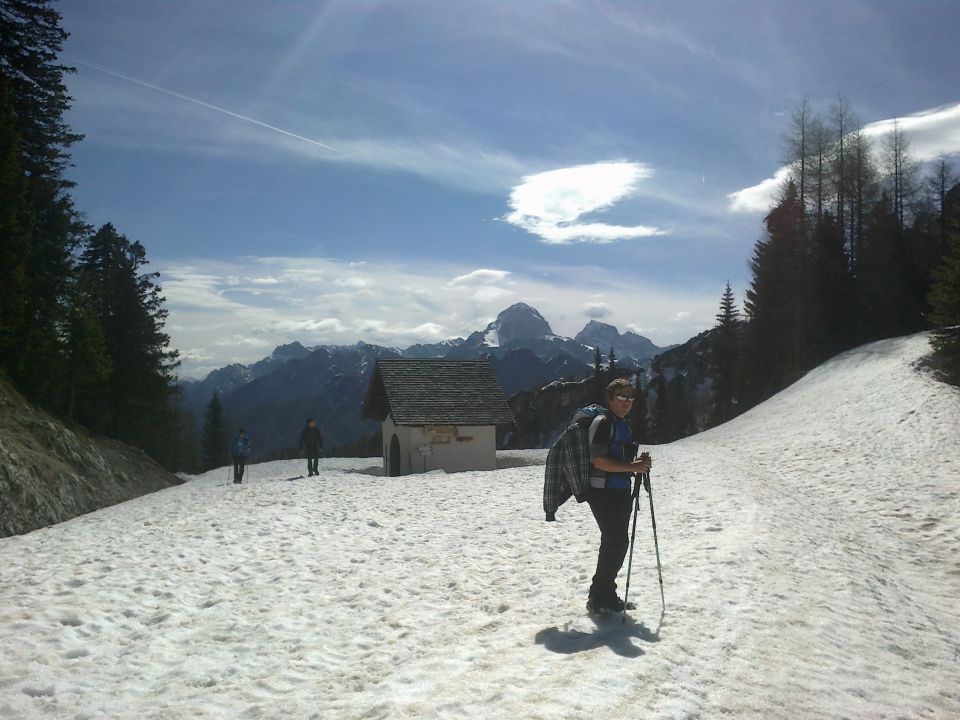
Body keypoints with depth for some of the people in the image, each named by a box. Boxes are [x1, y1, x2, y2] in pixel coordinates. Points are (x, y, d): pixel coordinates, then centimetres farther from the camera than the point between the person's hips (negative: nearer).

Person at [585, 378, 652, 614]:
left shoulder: (623, 425, 18)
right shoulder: (602, 422, -12)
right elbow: (599, 461, -21)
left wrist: (638, 462, 7)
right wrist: (632, 467, -21)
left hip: (620, 492, 10)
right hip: (603, 491, -9)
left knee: (616, 542, 12)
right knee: (617, 541, -10)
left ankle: (606, 595, 23)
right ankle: (599, 598, 0)